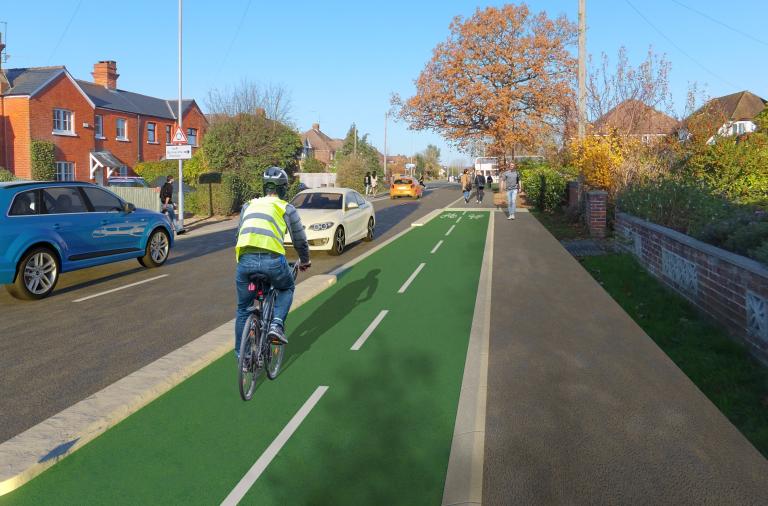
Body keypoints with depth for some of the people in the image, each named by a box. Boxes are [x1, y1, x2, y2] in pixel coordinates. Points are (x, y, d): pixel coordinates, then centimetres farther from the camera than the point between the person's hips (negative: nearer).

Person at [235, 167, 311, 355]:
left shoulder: (249, 206, 26)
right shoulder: (286, 208, 15)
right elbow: (300, 241, 19)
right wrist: (305, 261, 37)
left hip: (245, 260, 3)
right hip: (272, 259, -3)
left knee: (243, 309, 20)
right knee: (286, 288, 29)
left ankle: (241, 355, 26)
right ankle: (277, 324, 8)